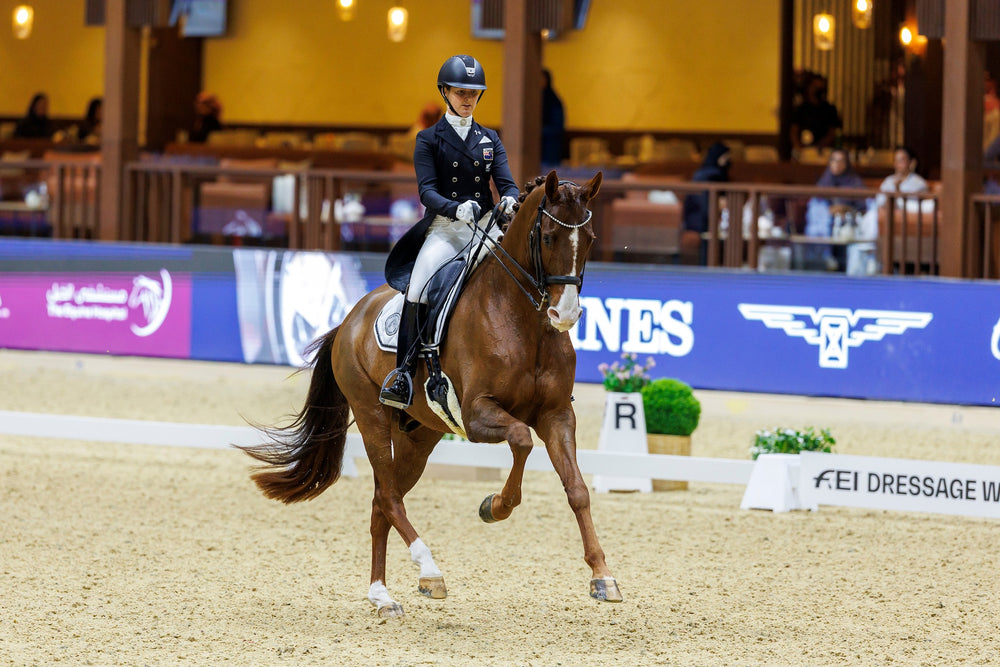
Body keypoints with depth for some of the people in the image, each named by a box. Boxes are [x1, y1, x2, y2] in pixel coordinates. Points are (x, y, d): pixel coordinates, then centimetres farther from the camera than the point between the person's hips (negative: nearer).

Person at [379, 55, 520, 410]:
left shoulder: (490, 140, 15)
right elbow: (427, 190, -7)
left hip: (485, 227, 3)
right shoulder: (429, 139, 6)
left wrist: (510, 202, -22)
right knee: (418, 289, -29)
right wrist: (456, 208, -28)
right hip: (444, 229, -3)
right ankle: (404, 371, -24)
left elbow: (506, 183, 4)